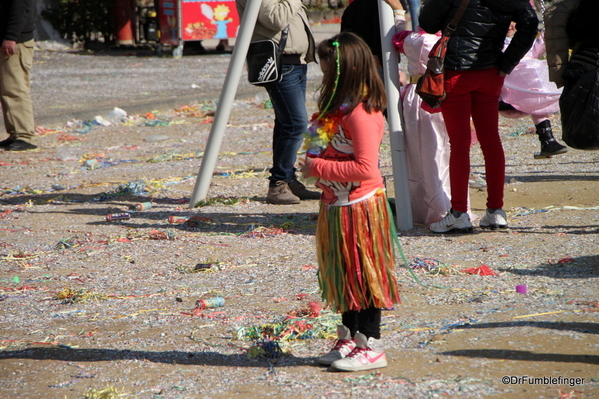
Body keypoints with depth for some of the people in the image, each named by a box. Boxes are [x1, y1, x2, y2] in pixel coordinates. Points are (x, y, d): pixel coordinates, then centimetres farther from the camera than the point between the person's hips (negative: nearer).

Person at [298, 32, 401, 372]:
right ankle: (350, 338, 26)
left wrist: (319, 168, -20)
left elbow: (365, 168, -26)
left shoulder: (361, 113, -21)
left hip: (360, 206, -10)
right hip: (338, 205, 10)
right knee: (343, 274, 16)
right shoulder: (337, 109, 10)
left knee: (362, 274, -2)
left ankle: (371, 346, 6)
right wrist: (315, 165, 6)